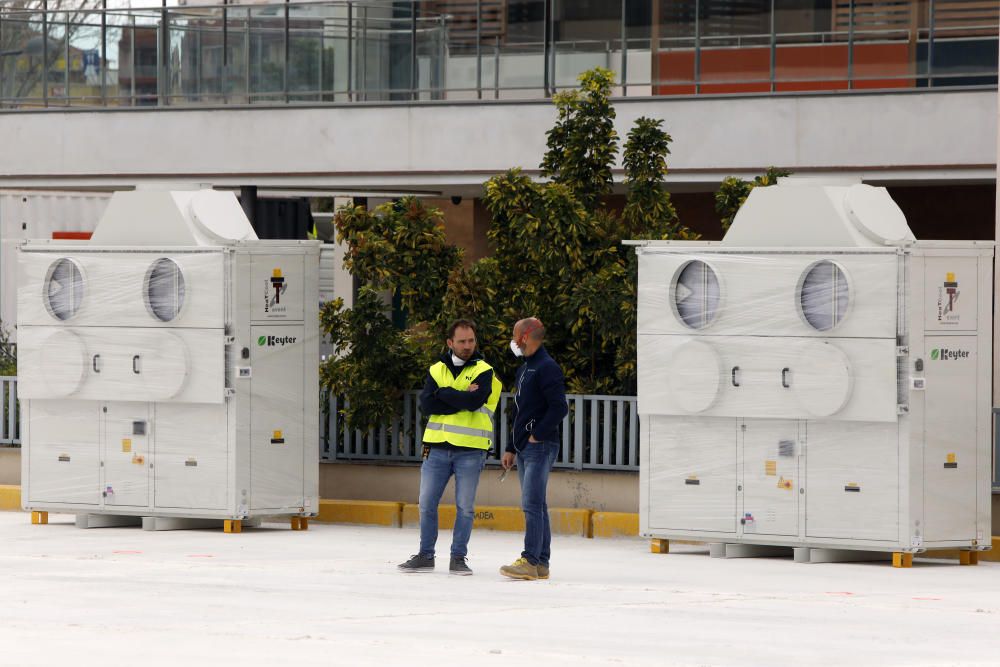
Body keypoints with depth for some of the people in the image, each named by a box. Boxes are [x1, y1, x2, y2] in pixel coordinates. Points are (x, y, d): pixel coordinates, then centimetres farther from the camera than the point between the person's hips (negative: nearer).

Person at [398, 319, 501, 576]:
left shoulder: (484, 371, 0)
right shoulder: (437, 370, 10)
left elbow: (475, 401, -18)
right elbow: (426, 404, -5)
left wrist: (443, 393, -9)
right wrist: (461, 399, -12)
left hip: (470, 450, -3)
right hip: (437, 446, 3)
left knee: (465, 507, 1)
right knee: (427, 503, 5)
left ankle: (459, 557, 10)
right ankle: (425, 556, 15)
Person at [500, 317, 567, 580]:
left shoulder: (547, 368, -11)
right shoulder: (523, 370, 20)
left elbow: (559, 408, -19)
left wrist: (538, 435, -17)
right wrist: (511, 448, 22)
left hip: (540, 447, -10)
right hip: (525, 449, 10)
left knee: (532, 504, -15)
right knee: (535, 506, 9)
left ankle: (530, 561, -19)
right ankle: (541, 563, 11)